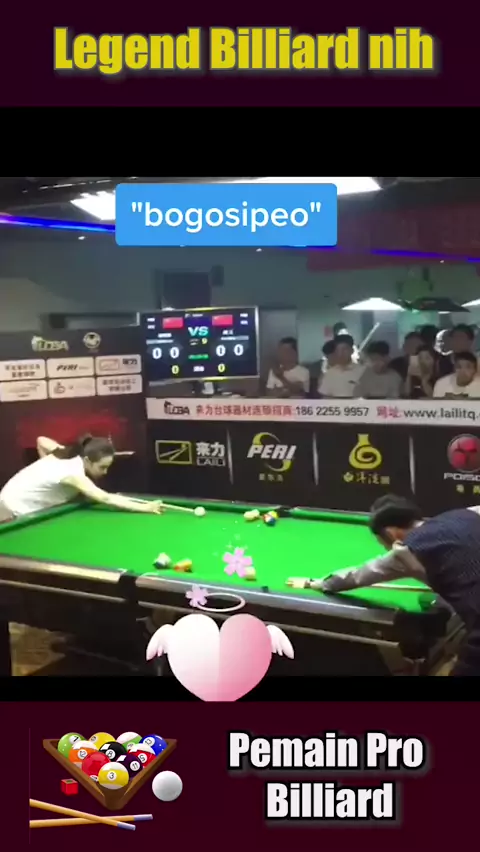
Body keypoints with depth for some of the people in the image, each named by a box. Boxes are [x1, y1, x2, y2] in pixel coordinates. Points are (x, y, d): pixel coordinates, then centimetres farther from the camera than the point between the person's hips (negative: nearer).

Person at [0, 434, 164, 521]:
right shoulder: (74, 474, -31)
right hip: (17, 510, -9)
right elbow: (106, 499, -40)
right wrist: (145, 508, -44)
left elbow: (41, 441, 10)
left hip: (20, 500, 9)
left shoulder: (70, 455, -5)